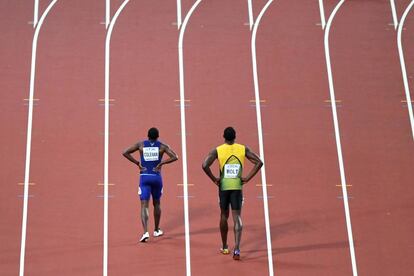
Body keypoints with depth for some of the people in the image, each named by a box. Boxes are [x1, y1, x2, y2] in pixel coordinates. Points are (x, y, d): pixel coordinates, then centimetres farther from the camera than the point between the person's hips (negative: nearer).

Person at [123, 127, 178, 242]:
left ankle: (145, 232, -20)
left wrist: (137, 163, 0)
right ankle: (156, 230, 30)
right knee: (156, 204, 19)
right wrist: (161, 163, -6)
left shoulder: (141, 145, 4)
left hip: (144, 177, 0)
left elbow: (125, 153, -2)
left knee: (144, 205, -4)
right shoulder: (162, 146, 1)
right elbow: (174, 157, -10)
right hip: (156, 177, 0)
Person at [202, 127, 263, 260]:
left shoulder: (217, 150, -3)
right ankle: (236, 248, -15)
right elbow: (259, 162, -3)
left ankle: (225, 247, 27)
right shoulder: (243, 149, 1)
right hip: (237, 186, 0)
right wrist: (247, 178, -2)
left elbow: (205, 165, -14)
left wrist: (214, 179, -3)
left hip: (223, 186, 0)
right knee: (237, 217, 0)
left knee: (224, 215, 16)